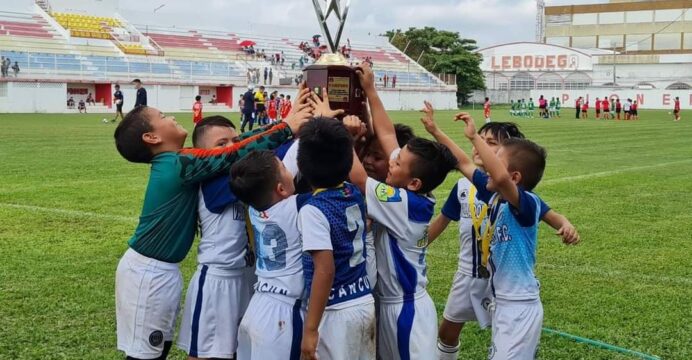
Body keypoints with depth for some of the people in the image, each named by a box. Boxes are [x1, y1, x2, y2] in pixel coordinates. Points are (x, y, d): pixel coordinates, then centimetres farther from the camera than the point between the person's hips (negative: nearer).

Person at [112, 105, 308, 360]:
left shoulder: (176, 161, 5)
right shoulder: (182, 163, -21)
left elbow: (234, 143, 4)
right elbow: (236, 154, -24)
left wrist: (286, 121, 0)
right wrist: (287, 128, -19)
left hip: (161, 269, 9)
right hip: (148, 272, -9)